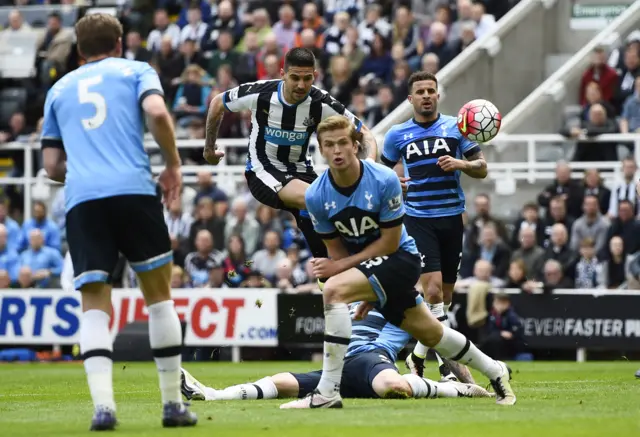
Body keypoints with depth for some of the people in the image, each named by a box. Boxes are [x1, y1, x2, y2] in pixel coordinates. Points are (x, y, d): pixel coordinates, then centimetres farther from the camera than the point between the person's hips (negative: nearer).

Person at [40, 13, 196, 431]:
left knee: (94, 306, 2)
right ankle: (174, 403, 9)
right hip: (133, 190, -2)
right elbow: (157, 113, -7)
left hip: (81, 200, 2)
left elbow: (52, 165, 22)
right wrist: (174, 165, 6)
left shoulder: (60, 89, 24)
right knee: (159, 295, 10)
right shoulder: (135, 70, 14)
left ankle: (103, 404, -17)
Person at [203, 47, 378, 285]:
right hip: (263, 173, -3)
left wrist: (370, 163, -28)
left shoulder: (322, 104, -15)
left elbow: (364, 134, -7)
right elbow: (217, 104, 3)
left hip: (300, 171, 3)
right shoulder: (259, 94, -17)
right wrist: (209, 147, 16)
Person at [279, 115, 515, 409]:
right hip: (360, 262, 6)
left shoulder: (384, 180, -22)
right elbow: (335, 249, -2)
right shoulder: (316, 196, -11)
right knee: (429, 333, 17)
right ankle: (495, 371, 42)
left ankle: (327, 393, -31)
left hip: (400, 257, -6)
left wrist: (341, 266, -23)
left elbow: (390, 242, -18)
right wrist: (366, 294, -11)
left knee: (334, 290, -30)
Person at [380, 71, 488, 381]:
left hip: (452, 218, 2)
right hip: (418, 219, -2)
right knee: (433, 289, -18)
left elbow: (481, 169, 5)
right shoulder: (397, 134, 4)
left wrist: (461, 164, -15)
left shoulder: (455, 127, 4)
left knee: (445, 295, 7)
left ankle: (418, 355, 22)